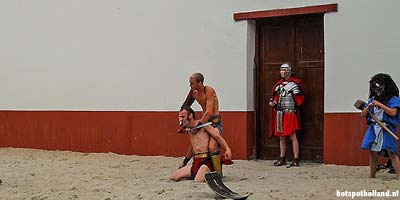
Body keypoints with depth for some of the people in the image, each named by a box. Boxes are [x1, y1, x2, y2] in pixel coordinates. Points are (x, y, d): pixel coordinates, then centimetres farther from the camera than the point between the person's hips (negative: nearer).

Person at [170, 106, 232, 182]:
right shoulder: (189, 130, 17)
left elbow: (218, 136, -13)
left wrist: (227, 149, -28)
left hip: (206, 161, -8)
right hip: (196, 162, 8)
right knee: (173, 177, 3)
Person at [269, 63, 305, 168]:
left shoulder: (293, 84, -8)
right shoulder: (279, 84, 14)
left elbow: (299, 100, -10)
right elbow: (276, 96, 22)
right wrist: (273, 102, 5)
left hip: (289, 113, -8)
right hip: (279, 114, 8)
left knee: (292, 137, -7)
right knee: (281, 137, 12)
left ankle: (296, 161, -4)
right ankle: (282, 159, 21)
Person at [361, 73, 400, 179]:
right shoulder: (372, 99, 15)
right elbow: (363, 115, 13)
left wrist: (380, 104, -15)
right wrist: (368, 107, -6)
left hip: (387, 129, -5)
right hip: (373, 128, 5)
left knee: (391, 153, -12)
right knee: (372, 152, 7)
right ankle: (372, 176, 17)